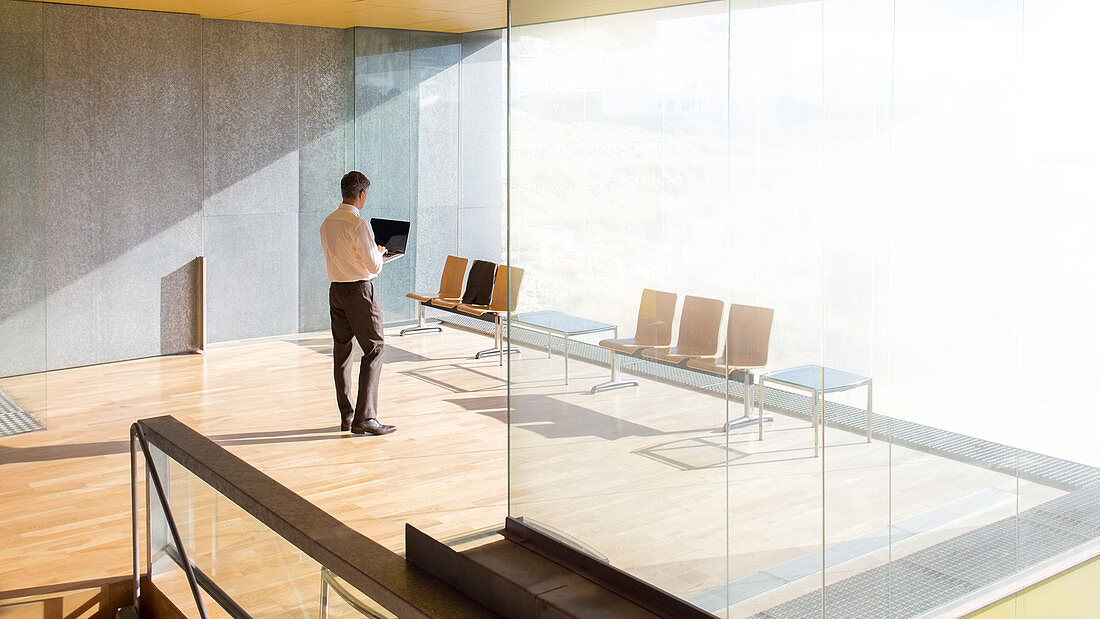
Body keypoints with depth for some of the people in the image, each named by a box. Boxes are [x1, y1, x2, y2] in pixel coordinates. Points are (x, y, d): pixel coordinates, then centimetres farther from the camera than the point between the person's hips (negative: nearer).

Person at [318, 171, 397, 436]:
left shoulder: (327, 223, 7)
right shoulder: (358, 224, -17)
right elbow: (374, 266, -17)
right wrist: (379, 253, 5)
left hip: (335, 289, 8)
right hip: (359, 290, -8)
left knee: (341, 351, 12)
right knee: (373, 350, -2)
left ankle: (346, 416, 19)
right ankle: (364, 417, -6)